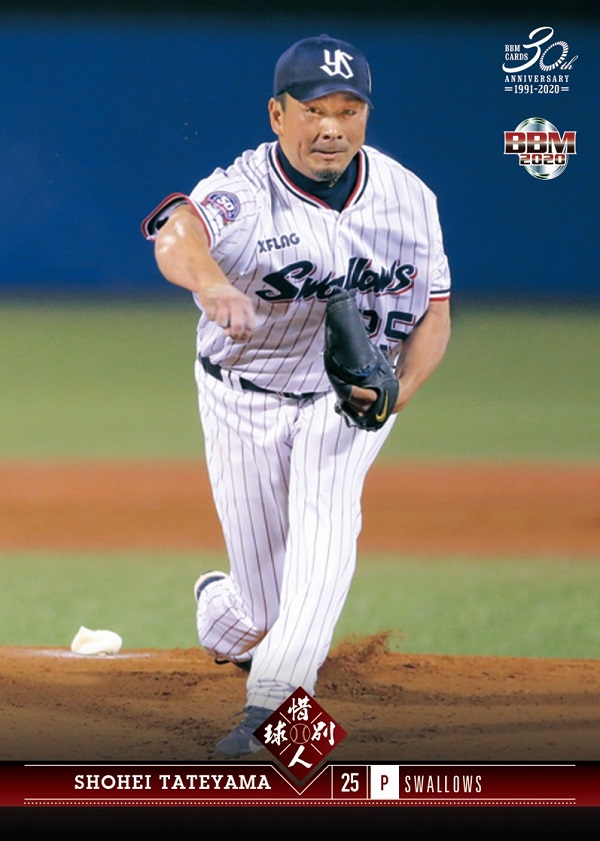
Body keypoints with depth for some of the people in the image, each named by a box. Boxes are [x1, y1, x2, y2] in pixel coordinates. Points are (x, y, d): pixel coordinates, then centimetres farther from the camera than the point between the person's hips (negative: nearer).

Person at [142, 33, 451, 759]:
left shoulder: (408, 198, -8)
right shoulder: (241, 193, -22)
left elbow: (434, 316, 0)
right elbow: (178, 235, -46)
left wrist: (401, 390, -21)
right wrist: (213, 284, -69)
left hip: (350, 397, 2)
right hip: (246, 402, -2)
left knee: (327, 516, -28)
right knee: (265, 609, 1)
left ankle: (270, 702, -34)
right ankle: (220, 612, 40)